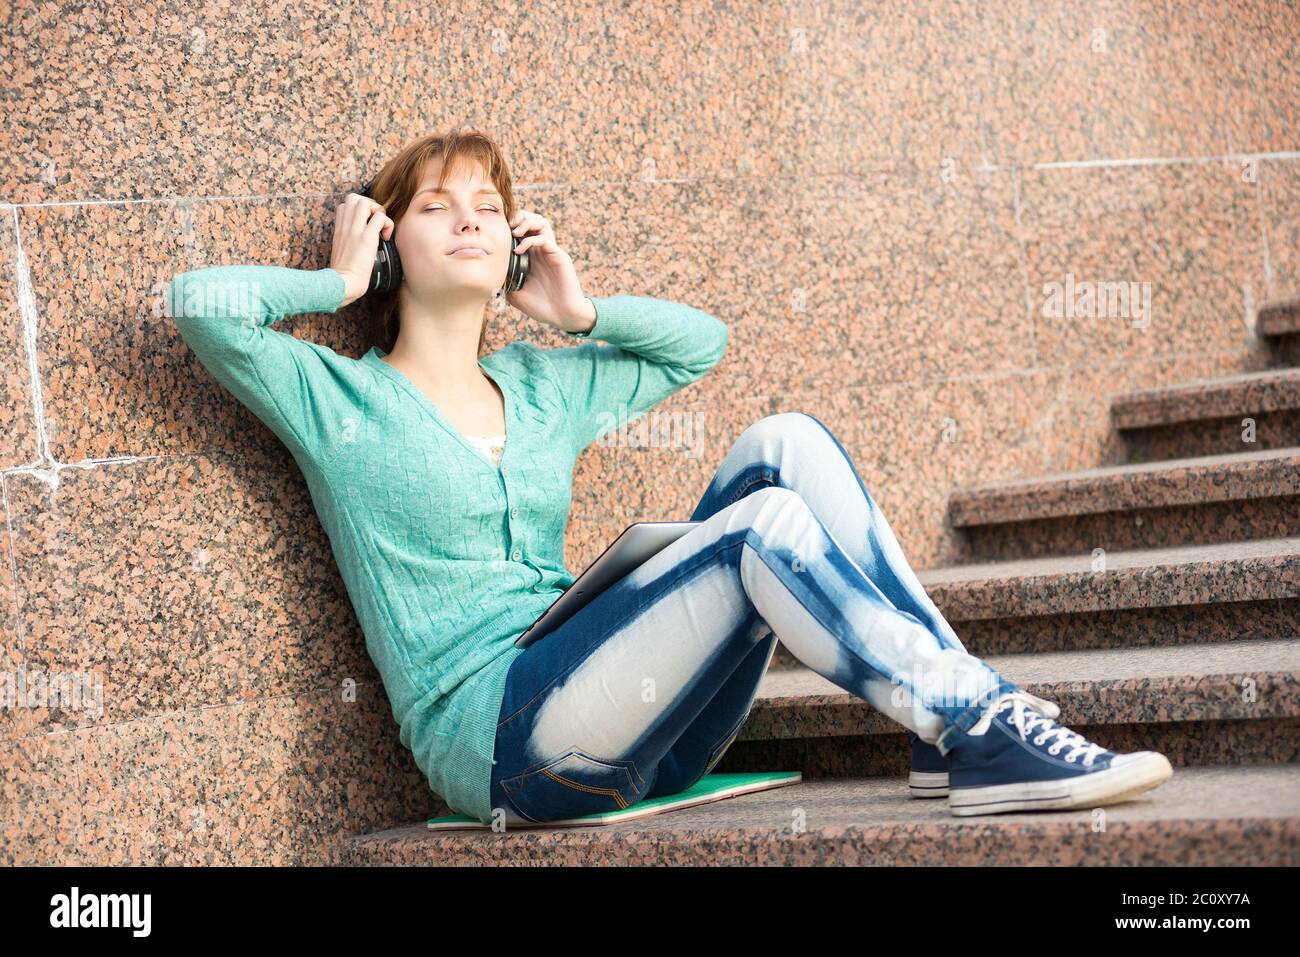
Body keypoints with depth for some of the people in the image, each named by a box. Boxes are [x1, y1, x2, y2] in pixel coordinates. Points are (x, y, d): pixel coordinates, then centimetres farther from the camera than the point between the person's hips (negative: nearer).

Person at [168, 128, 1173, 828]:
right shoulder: (341, 400, 5)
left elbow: (700, 341, 34)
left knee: (788, 443, -13)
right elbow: (201, 303, -10)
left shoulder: (541, 387, 23)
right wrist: (341, 282, 4)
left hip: (624, 727, 7)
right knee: (766, 524, -27)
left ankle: (979, 729, -22)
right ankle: (984, 729, -26)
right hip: (495, 737, -7)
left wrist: (581, 311, 22)